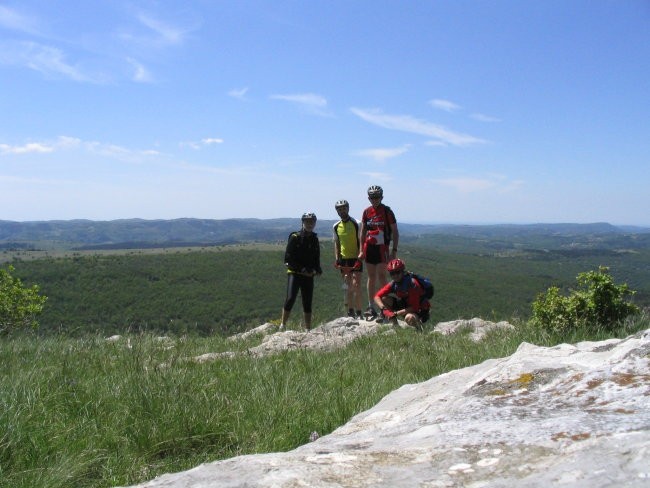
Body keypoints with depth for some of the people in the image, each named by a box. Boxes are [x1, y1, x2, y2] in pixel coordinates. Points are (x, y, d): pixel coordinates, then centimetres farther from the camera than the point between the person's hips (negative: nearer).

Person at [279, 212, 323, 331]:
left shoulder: (315, 240, 13)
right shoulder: (295, 237, -3)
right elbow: (288, 258, -9)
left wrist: (317, 269, -3)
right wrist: (302, 269, -15)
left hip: (309, 276, 5)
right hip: (294, 273, -5)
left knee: (307, 303, 6)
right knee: (290, 299, -18)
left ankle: (308, 329, 12)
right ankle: (282, 325, -9)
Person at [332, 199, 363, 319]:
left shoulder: (356, 224, -8)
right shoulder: (336, 226, 7)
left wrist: (359, 257, -15)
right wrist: (336, 258, 6)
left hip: (355, 258, -5)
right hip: (344, 260, 5)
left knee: (356, 285, -11)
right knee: (348, 287, 8)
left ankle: (359, 312, -6)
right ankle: (351, 312, 14)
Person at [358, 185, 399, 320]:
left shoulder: (387, 211, -4)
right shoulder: (367, 212, 8)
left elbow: (395, 232, -3)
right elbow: (362, 231, 14)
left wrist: (394, 251, -8)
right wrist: (361, 250, 9)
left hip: (382, 248, -4)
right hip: (369, 247, 4)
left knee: (381, 276, -7)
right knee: (371, 277, 7)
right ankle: (371, 308, 12)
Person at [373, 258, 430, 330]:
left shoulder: (412, 284, -26)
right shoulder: (393, 284, -7)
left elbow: (414, 308, -28)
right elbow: (377, 297, -10)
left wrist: (396, 313, -31)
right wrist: (383, 307, -30)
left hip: (418, 311, -6)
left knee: (409, 318, -41)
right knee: (384, 299, -10)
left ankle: (419, 328, -5)